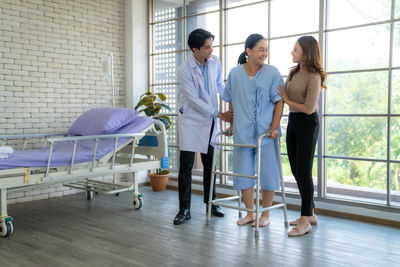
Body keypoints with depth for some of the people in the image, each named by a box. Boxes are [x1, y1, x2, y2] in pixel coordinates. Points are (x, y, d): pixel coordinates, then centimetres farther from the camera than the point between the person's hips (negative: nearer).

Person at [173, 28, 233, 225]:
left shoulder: (215, 62, 0)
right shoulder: (185, 70, -17)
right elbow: (194, 100, -17)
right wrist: (218, 114, -16)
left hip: (210, 121, 5)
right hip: (191, 120, -5)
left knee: (210, 164, 12)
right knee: (186, 167, -2)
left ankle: (210, 203, 25)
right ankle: (184, 209, 7)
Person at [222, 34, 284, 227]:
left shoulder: (272, 73, -2)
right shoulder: (234, 74, 5)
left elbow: (279, 101, -4)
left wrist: (274, 127, -12)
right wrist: (232, 124, 16)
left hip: (265, 133, -2)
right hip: (242, 133, 3)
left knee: (268, 175, 4)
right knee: (242, 174, 9)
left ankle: (265, 214, 23)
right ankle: (250, 213, 26)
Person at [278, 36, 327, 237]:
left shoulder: (314, 77, -15)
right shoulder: (293, 72, 10)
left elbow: (309, 108, -18)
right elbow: (283, 94, 21)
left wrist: (287, 100, -7)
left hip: (307, 124, -8)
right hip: (293, 122, 9)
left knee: (303, 172, -6)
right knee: (296, 171, 12)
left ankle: (305, 221, 2)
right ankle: (310, 213, 26)